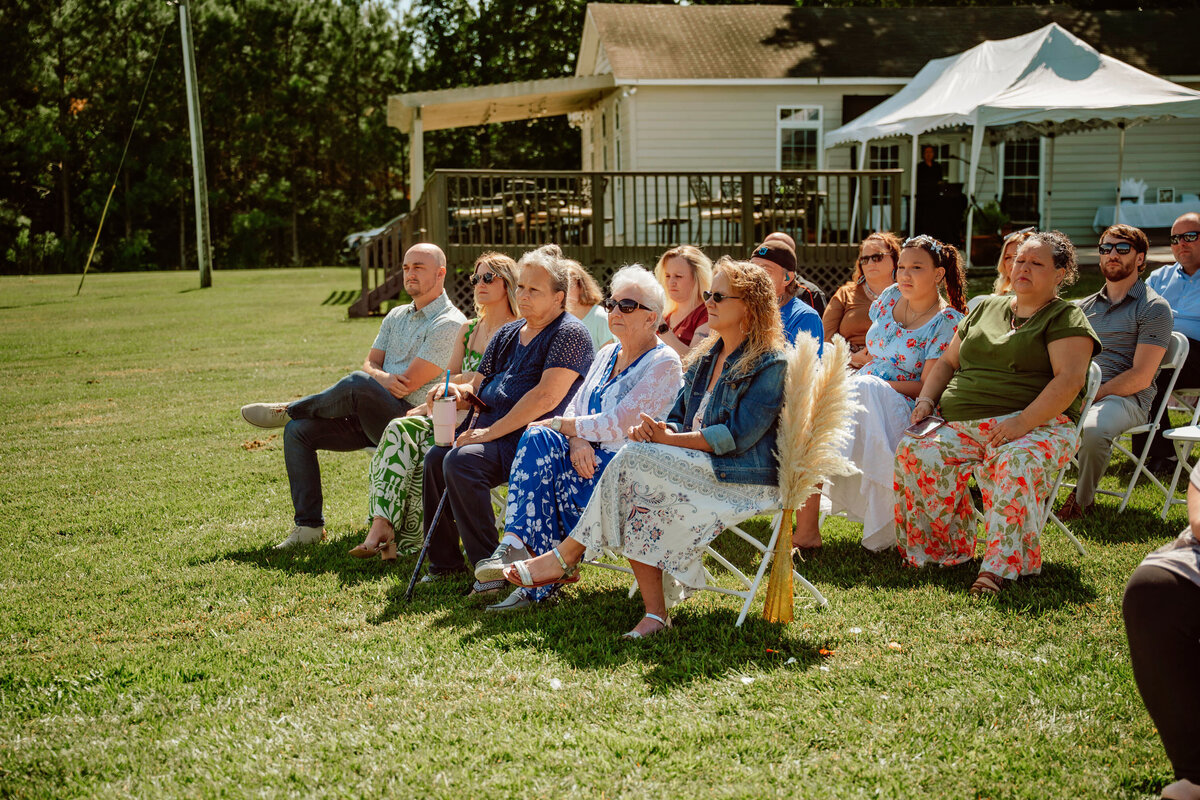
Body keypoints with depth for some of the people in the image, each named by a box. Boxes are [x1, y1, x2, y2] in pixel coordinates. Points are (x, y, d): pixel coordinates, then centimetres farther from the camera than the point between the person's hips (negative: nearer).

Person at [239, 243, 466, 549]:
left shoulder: (449, 324, -9)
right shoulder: (396, 316, 19)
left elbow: (408, 384, -15)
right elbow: (371, 363, 10)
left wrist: (369, 381, -1)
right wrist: (383, 379, -14)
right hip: (370, 417, 8)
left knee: (357, 383, -35)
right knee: (297, 431, -8)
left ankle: (289, 409, -6)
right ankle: (309, 526, -5)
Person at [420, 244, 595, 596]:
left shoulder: (570, 334, -7)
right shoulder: (508, 334, 20)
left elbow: (546, 397, -18)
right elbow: (478, 387, 23)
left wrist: (492, 431, -19)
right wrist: (459, 392, -3)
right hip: (495, 433, 8)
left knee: (461, 461, -28)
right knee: (436, 457, -14)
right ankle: (444, 561, -4)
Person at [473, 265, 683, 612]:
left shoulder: (664, 363, -7)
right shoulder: (607, 354, 20)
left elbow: (617, 425, -16)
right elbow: (575, 407, 11)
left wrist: (558, 424, -9)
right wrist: (577, 440, -13)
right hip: (591, 455, 7)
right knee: (538, 439, -24)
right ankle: (516, 543, -29)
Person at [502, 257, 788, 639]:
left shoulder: (770, 364, -7)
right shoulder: (707, 357, 18)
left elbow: (738, 435, -17)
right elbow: (679, 418, 15)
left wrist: (669, 439, -19)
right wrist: (658, 430, -10)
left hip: (745, 478, -7)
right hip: (697, 468, 7)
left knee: (636, 459, -26)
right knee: (636, 496, -25)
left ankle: (563, 558, -16)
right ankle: (655, 612, -26)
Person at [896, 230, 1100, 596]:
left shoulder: (1066, 318, 6)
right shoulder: (985, 308, 25)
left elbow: (1070, 380, -9)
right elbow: (948, 362, 28)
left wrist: (1022, 422, -21)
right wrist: (926, 399, 8)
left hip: (1035, 425, -5)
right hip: (962, 425, 5)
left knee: (1015, 463, -39)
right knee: (915, 452, -25)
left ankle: (1000, 566, -37)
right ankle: (945, 551, -15)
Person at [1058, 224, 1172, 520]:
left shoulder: (1153, 308, 0)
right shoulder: (1084, 306, 20)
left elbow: (1140, 377, -9)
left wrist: (1092, 396, -15)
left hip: (1127, 397, -5)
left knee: (1093, 428, -37)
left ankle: (1083, 500, -13)